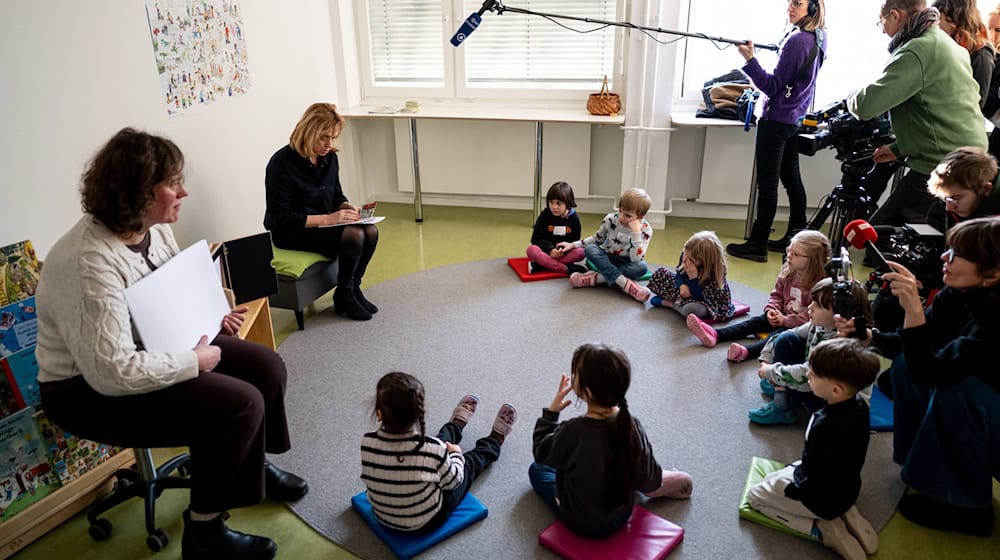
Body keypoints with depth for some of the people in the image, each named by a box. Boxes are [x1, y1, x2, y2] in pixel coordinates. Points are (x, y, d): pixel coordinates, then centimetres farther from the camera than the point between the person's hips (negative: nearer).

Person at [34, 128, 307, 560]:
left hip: (152, 348, 9)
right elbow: (111, 371, -34)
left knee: (266, 367, -1)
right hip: (90, 389, -9)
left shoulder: (153, 226, -4)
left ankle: (254, 468, 24)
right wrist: (195, 362, -24)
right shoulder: (89, 264, -31)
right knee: (240, 403, -22)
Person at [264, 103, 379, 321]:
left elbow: (336, 194, 17)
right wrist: (327, 219, -27)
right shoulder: (282, 163, -20)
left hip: (325, 221, 7)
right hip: (291, 232, -7)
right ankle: (344, 297, -6)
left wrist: (346, 206, -8)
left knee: (370, 231, -18)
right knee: (353, 236, -28)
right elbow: (281, 218, -21)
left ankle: (353, 289, 1)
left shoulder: (329, 157, 1)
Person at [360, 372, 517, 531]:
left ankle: (457, 425, 55)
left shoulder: (367, 444, -26)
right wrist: (455, 453, 5)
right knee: (469, 463, 21)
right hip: (427, 521, -4)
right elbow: (452, 480, -15)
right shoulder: (433, 449, -34)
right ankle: (496, 439, 51)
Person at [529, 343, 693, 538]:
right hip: (622, 515, 4)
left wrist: (552, 411, -5)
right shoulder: (632, 425, -21)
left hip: (581, 523, -4)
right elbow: (649, 482, -10)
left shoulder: (573, 432, -32)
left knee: (536, 469, 21)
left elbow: (541, 454, -12)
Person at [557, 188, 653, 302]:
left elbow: (636, 260, -29)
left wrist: (635, 232, -35)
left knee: (641, 267, -35)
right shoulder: (611, 219, -12)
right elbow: (597, 239, 6)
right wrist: (573, 245, 1)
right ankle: (626, 283, -39)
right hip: (607, 259, 2)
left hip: (626, 264, -2)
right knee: (590, 249, -28)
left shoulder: (645, 229, -18)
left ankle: (597, 277, -34)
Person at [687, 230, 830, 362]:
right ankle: (715, 335, -28)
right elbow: (777, 294, 12)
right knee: (756, 321, -11)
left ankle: (746, 351, -56)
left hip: (801, 326, -7)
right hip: (783, 316, 7)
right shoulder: (788, 271, 3)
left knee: (781, 334, -31)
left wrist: (785, 320, -22)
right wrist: (772, 309, -7)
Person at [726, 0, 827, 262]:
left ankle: (757, 245, 0)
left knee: (767, 183, -5)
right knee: (791, 177, 15)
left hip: (776, 119, -10)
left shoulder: (797, 41, -19)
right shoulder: (818, 38, 9)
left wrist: (750, 59, -28)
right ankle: (797, 238, 23)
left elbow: (773, 86, -20)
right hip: (795, 118, 10)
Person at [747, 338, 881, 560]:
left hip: (822, 498, -7)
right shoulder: (858, 404, -13)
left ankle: (822, 528, -1)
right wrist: (799, 467, 12)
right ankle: (845, 513, 12)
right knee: (776, 478, 30)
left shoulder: (825, 427, -38)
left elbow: (815, 483, -27)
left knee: (755, 495, 12)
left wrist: (791, 487, -8)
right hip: (847, 488, 7)